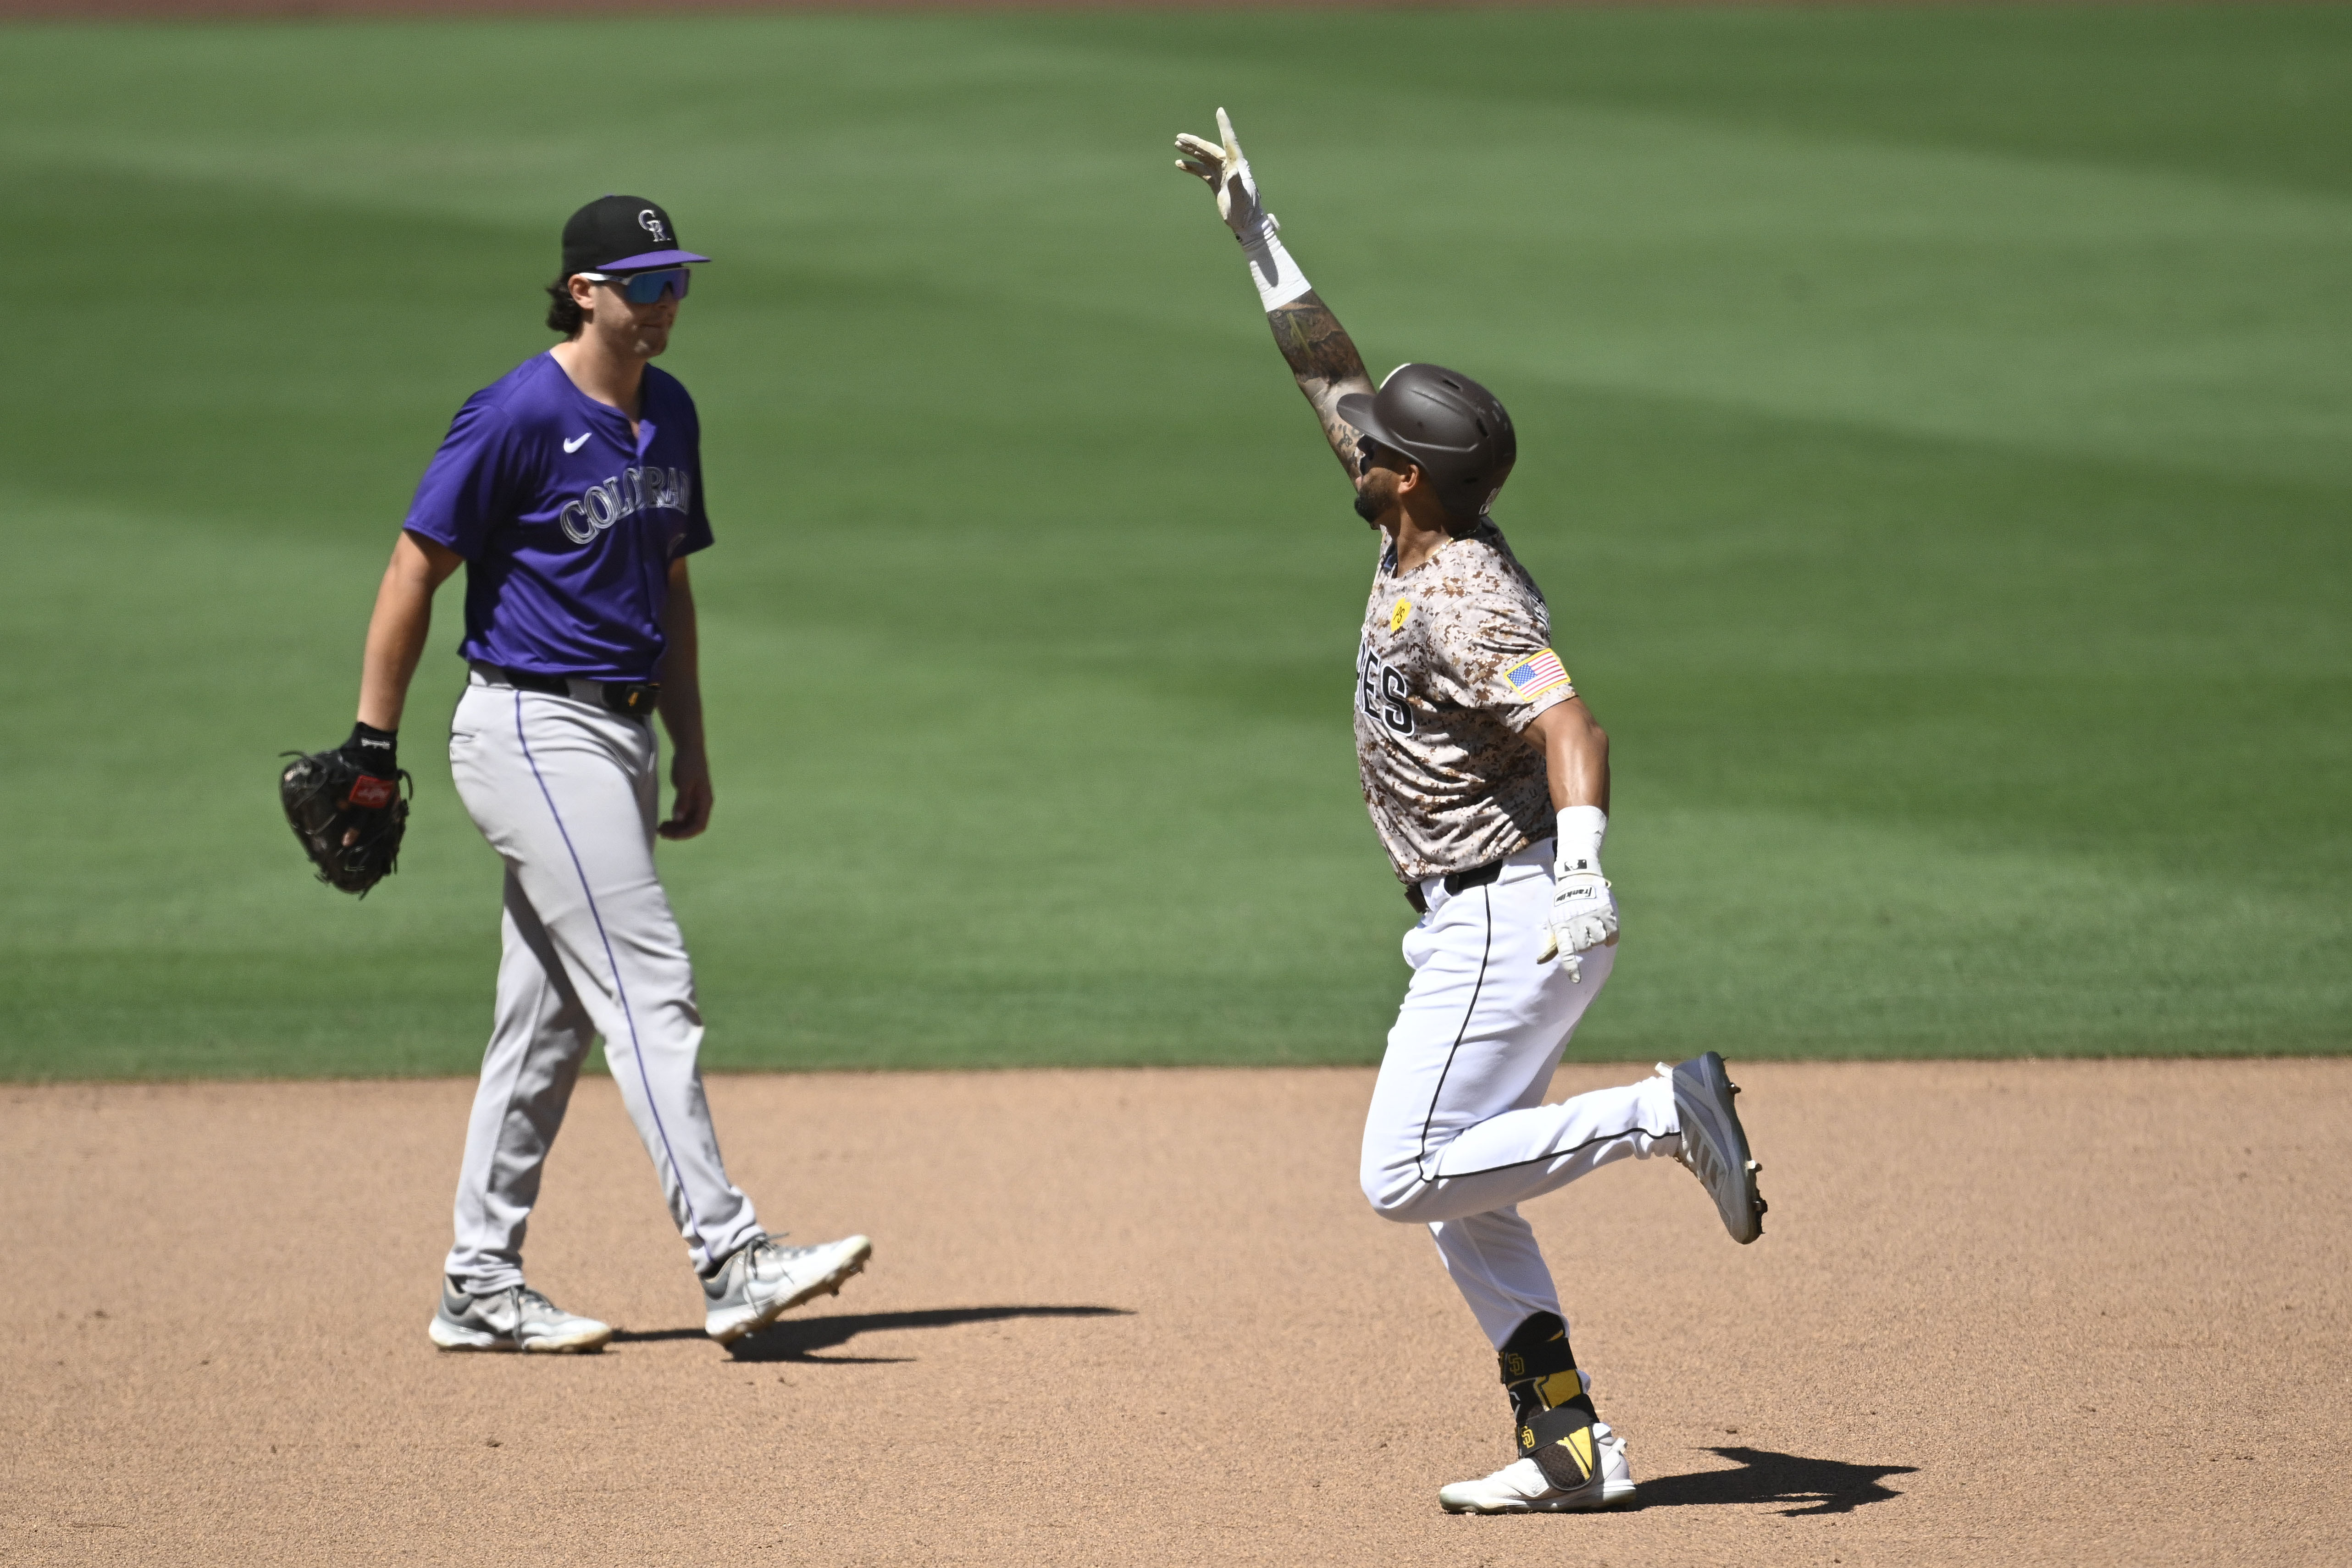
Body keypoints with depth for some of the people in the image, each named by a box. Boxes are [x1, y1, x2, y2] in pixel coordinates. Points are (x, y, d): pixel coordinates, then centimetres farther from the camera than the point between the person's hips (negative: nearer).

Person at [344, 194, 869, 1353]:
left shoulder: (668, 416, 12)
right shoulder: (519, 417, -13)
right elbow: (415, 571, -11)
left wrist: (690, 746, 19)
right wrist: (372, 747, -11)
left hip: (619, 732, 9)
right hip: (533, 729, -9)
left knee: (549, 1019, 10)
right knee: (647, 987, -14)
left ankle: (481, 1289, 15)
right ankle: (730, 1264, -18)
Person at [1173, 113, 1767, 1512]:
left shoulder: (1457, 603, -20)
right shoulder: (1428, 541, 7)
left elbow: (1572, 729, -34)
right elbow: (1329, 364, 16)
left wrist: (1582, 871, -49)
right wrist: (1258, 230, 16)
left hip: (1507, 917, -10)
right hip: (1491, 920, 10)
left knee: (1409, 1175, -12)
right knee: (1460, 1199, 9)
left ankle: (1667, 1111, -11)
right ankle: (1570, 1445, 6)